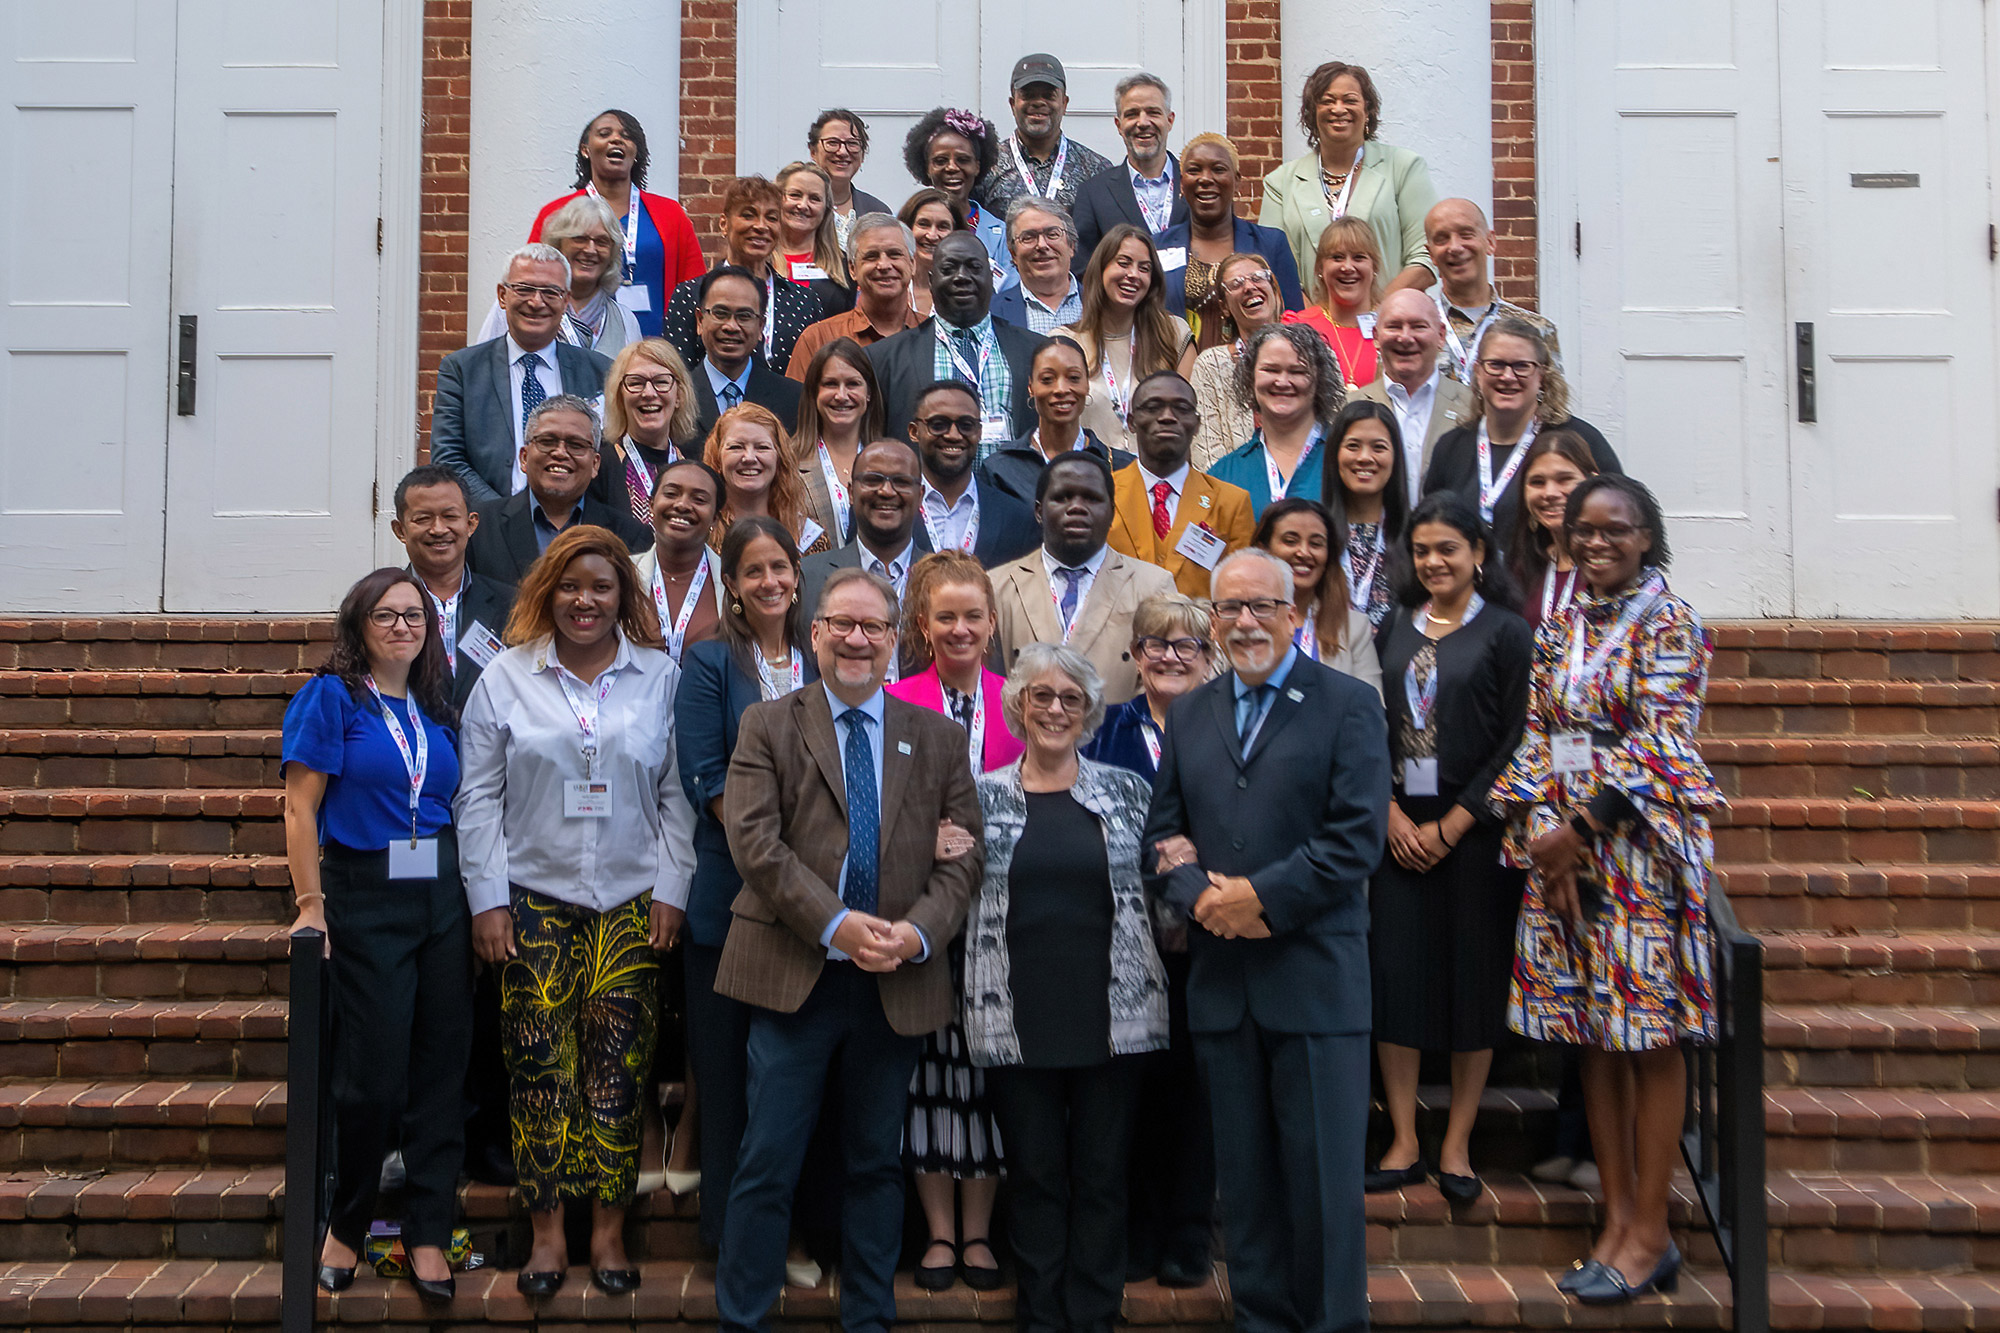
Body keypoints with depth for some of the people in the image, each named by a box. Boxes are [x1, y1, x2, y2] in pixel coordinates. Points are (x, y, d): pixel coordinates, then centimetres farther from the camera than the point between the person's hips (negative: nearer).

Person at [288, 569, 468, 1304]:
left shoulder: (436, 709, 13)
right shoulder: (331, 697, -2)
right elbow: (300, 807, -8)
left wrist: (482, 900, 6)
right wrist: (311, 903, -14)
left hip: (443, 898, 5)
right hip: (364, 898, -5)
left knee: (441, 1064, 5)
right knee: (373, 1070, -2)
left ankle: (428, 1233, 14)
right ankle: (346, 1223, 20)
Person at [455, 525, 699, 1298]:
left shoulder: (661, 679, 4)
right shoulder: (506, 678, 4)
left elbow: (677, 795, 4)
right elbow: (479, 798, 3)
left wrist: (671, 891, -2)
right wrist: (487, 900, -2)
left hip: (631, 903, 0)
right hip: (533, 900, 0)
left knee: (618, 1068, 2)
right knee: (539, 1067, 1)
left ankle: (609, 1229, 14)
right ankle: (546, 1232, 13)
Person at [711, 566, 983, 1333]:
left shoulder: (939, 738, 9)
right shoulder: (766, 726, 3)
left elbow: (962, 855, 3)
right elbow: (755, 842, -8)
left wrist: (917, 932, -14)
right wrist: (836, 923, -18)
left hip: (899, 982, 3)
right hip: (794, 974, -2)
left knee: (877, 1162, 14)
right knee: (767, 1163, 1)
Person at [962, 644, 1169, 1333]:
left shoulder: (1127, 791, 6)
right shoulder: (984, 796, 5)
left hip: (1114, 1012, 0)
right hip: (1018, 1017, 0)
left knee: (1103, 1173, 8)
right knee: (1035, 1173, 10)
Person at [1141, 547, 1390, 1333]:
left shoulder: (1348, 705, 0)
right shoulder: (1189, 713, 14)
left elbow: (1357, 837, -10)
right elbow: (1163, 830, 10)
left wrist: (1262, 898, -15)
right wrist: (1197, 895, -9)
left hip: (1314, 978, -4)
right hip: (1220, 978, 4)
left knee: (1323, 1172, 1)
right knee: (1244, 1173, 11)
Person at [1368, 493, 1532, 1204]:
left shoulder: (1506, 633, -1)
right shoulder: (1393, 631, 11)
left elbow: (1513, 742, -6)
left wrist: (1450, 826, -10)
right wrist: (1393, 816, -5)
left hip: (1474, 831, -3)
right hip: (1399, 830, 3)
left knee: (1474, 978, 1)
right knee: (1394, 976, 0)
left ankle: (1456, 1146, 12)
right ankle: (1404, 1144, 9)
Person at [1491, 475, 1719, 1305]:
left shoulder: (1671, 624, -4)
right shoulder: (1558, 632, 13)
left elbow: (1659, 742, -12)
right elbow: (1536, 738, 9)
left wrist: (1581, 825, -14)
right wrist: (1542, 829, -5)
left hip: (1640, 841, -5)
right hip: (1562, 845, 6)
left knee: (1649, 1038, -1)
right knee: (1593, 1037, 8)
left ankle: (1651, 1229, 7)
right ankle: (1618, 1216, 17)